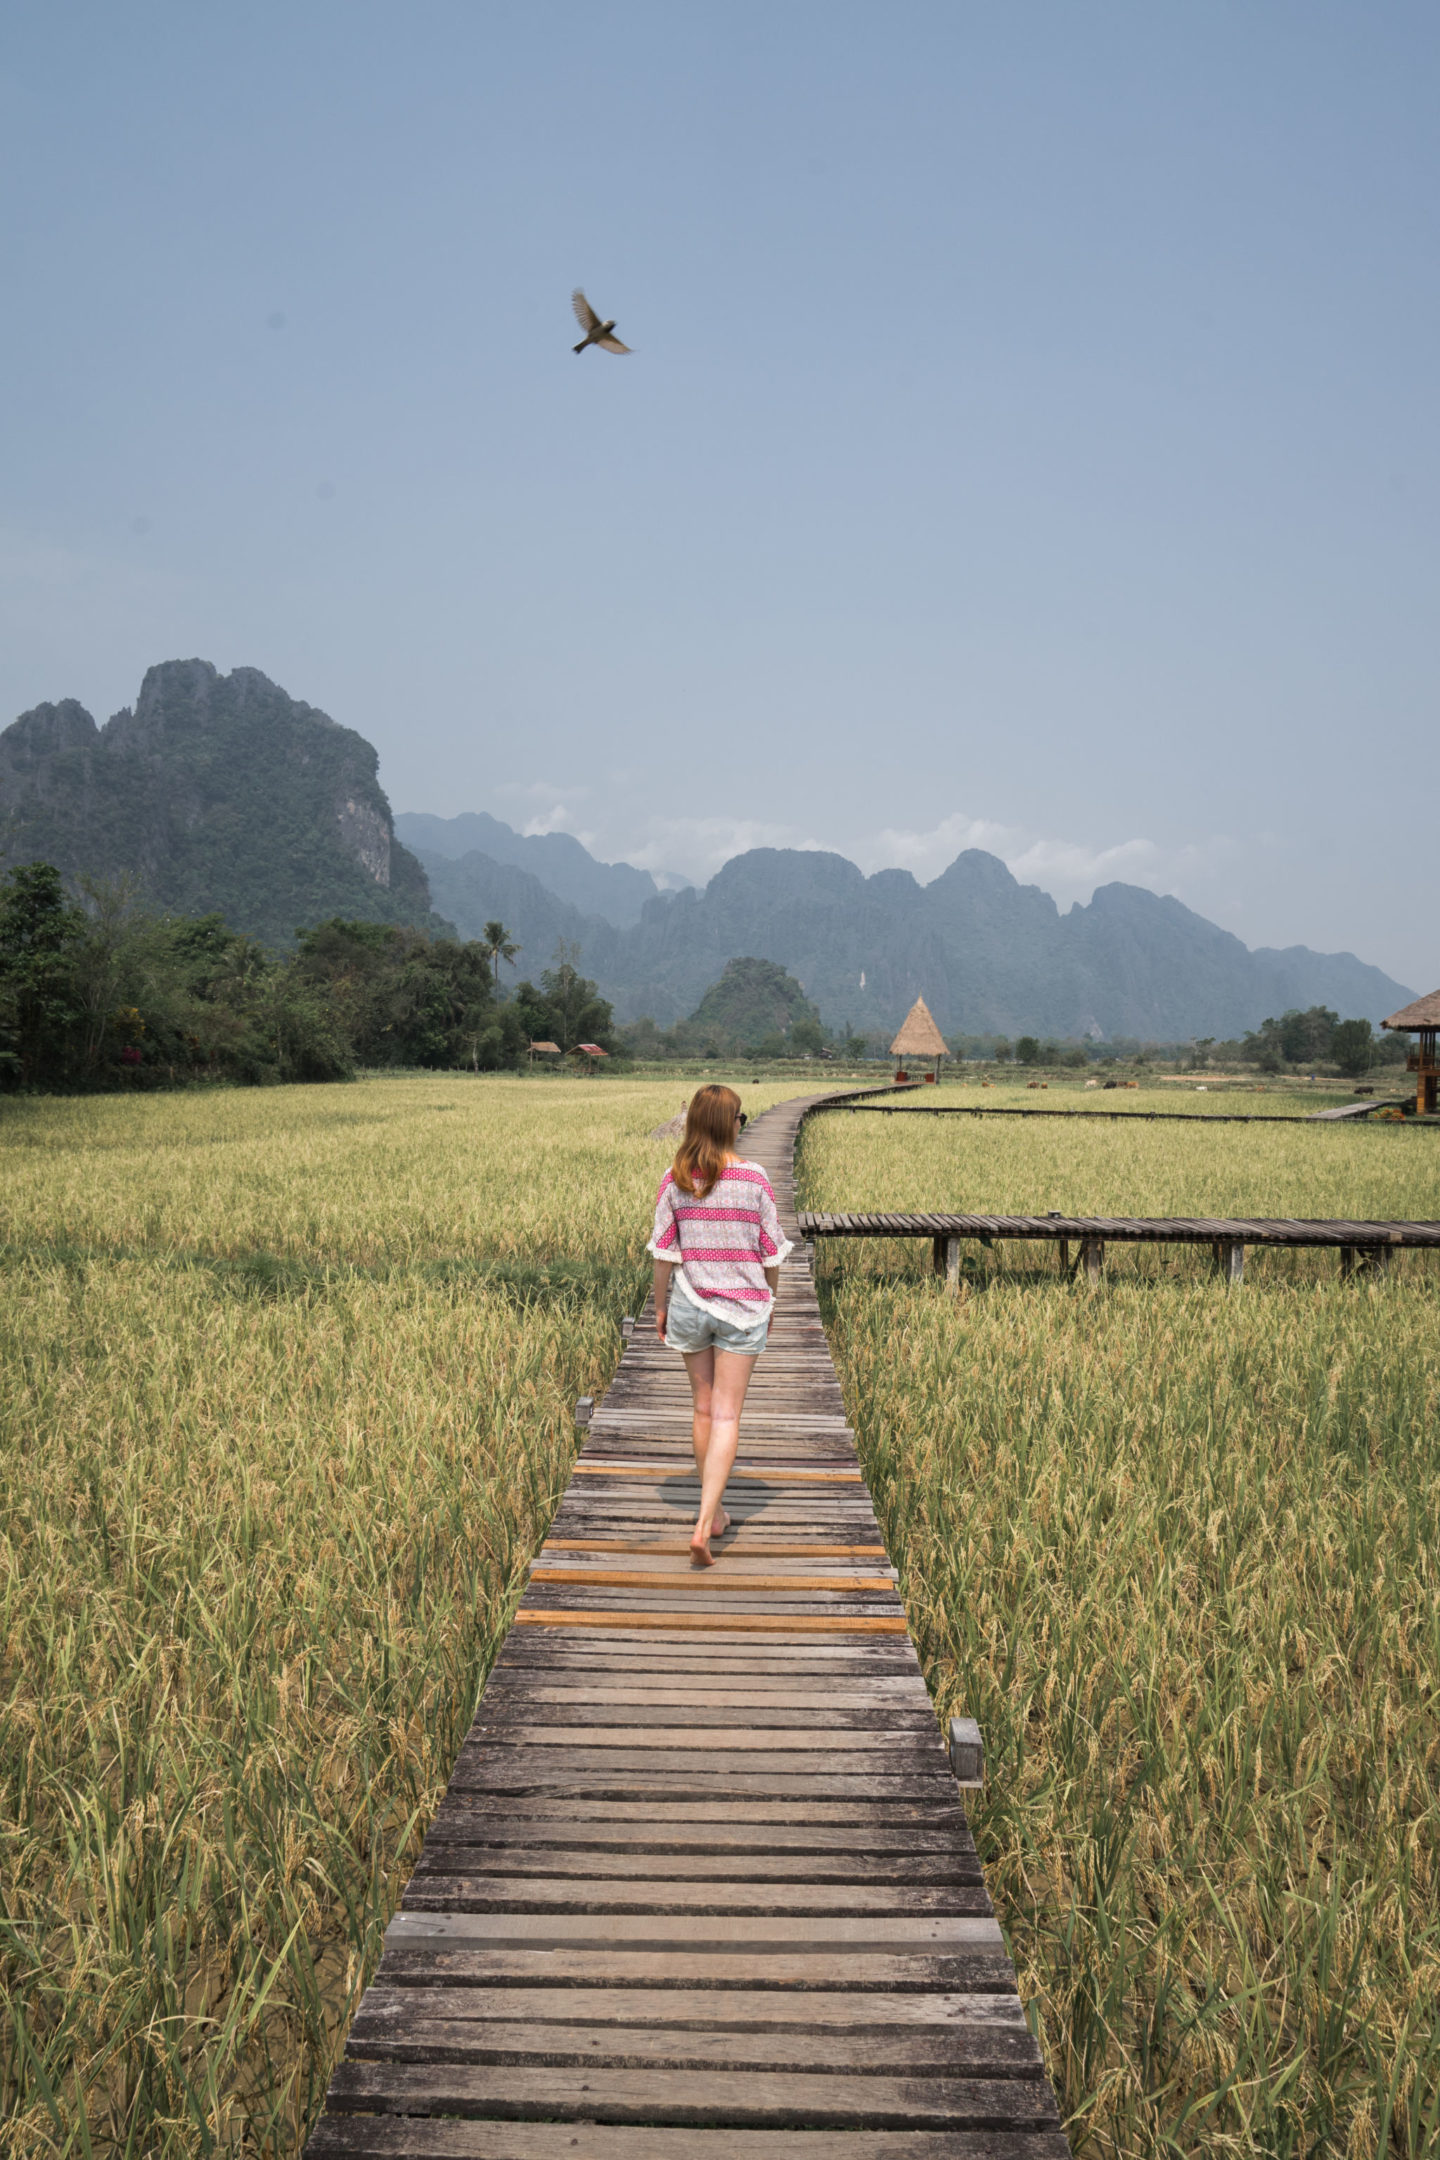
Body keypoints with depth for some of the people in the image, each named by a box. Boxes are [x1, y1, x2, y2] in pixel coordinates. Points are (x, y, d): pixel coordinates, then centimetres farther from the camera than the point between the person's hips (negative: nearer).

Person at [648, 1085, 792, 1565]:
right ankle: (704, 1524, -11)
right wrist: (769, 1300, 14)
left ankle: (714, 1512, 30)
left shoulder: (674, 1181, -6)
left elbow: (664, 1252, -3)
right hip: (743, 1306, -2)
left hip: (690, 1304, 2)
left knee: (704, 1408, 17)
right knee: (727, 1416, 0)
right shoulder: (753, 1178, -9)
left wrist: (660, 1307, 10)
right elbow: (771, 1251, -2)